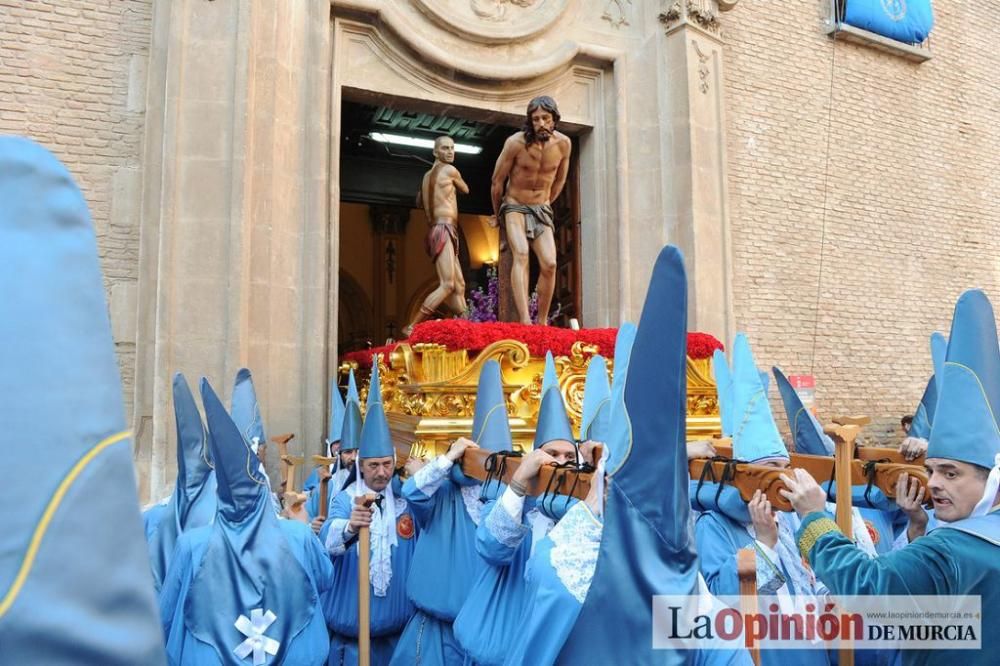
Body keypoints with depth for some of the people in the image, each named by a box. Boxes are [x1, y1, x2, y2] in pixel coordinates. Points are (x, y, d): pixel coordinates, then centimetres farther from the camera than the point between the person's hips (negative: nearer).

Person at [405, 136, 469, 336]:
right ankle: (411, 327, -21)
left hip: (436, 231, 10)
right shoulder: (450, 170, -2)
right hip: (444, 231, -10)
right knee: (447, 285, -18)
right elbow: (466, 190, 16)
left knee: (459, 285, 10)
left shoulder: (427, 176, 20)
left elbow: (419, 202, 34)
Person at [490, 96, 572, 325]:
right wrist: (497, 214, 8)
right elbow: (497, 181, -4)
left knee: (549, 264, -13)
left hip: (542, 209, 4)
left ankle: (542, 322, 1)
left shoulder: (563, 143, -6)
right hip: (514, 206, -3)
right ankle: (524, 320, -39)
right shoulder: (516, 142, -17)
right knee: (521, 254, -27)